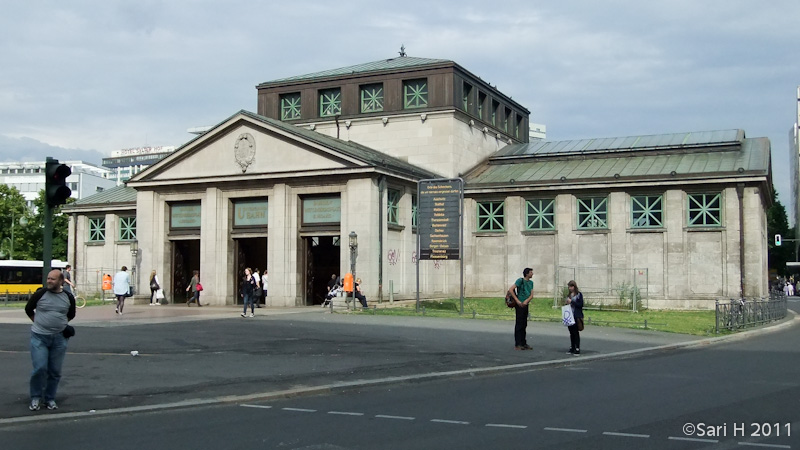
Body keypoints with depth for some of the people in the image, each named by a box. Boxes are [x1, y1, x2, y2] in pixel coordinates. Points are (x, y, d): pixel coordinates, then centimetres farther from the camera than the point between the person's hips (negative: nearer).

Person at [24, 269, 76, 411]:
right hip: (39, 337, -2)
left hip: (59, 338, 2)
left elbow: (71, 314, 19)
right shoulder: (40, 294, -5)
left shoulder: (68, 297, 1)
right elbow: (28, 309, 10)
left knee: (55, 371, 7)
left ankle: (50, 399, 22)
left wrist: (61, 324, 9)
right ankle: (35, 398, 10)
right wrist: (38, 323, 7)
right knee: (39, 368, -9)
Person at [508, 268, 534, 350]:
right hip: (519, 305, -7)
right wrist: (517, 301, -17)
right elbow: (510, 289, -16)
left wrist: (526, 301, -12)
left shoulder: (531, 282, 13)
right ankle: (517, 345, -3)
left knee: (524, 325, 12)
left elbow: (531, 295, 8)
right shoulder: (520, 280, -9)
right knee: (519, 324, -6)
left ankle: (524, 343, 18)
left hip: (525, 305, 7)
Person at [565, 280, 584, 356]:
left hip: (577, 316, -6)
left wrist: (572, 302, -14)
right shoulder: (569, 295, 13)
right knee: (571, 332, 10)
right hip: (570, 316, 6)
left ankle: (577, 349, -3)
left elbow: (581, 304, -11)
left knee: (576, 332, -6)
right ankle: (572, 348, 16)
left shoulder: (579, 294, -4)